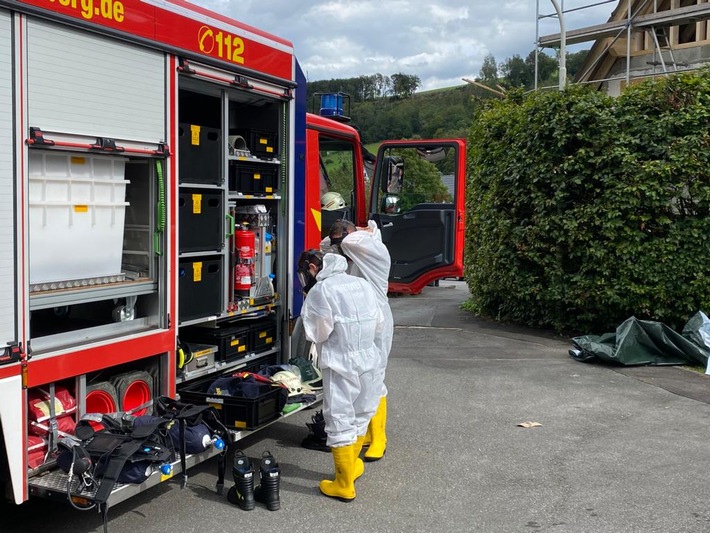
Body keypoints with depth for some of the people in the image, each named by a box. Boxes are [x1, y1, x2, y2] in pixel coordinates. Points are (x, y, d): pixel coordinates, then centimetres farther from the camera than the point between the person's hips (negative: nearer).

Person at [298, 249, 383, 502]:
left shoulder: (320, 291, -13)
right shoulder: (362, 284, 7)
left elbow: (316, 333, -9)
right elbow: (378, 323, 12)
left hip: (340, 365, -7)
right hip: (368, 361, 7)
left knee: (340, 423, 2)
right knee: (359, 416, 21)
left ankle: (344, 485, 10)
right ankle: (352, 465, 39)